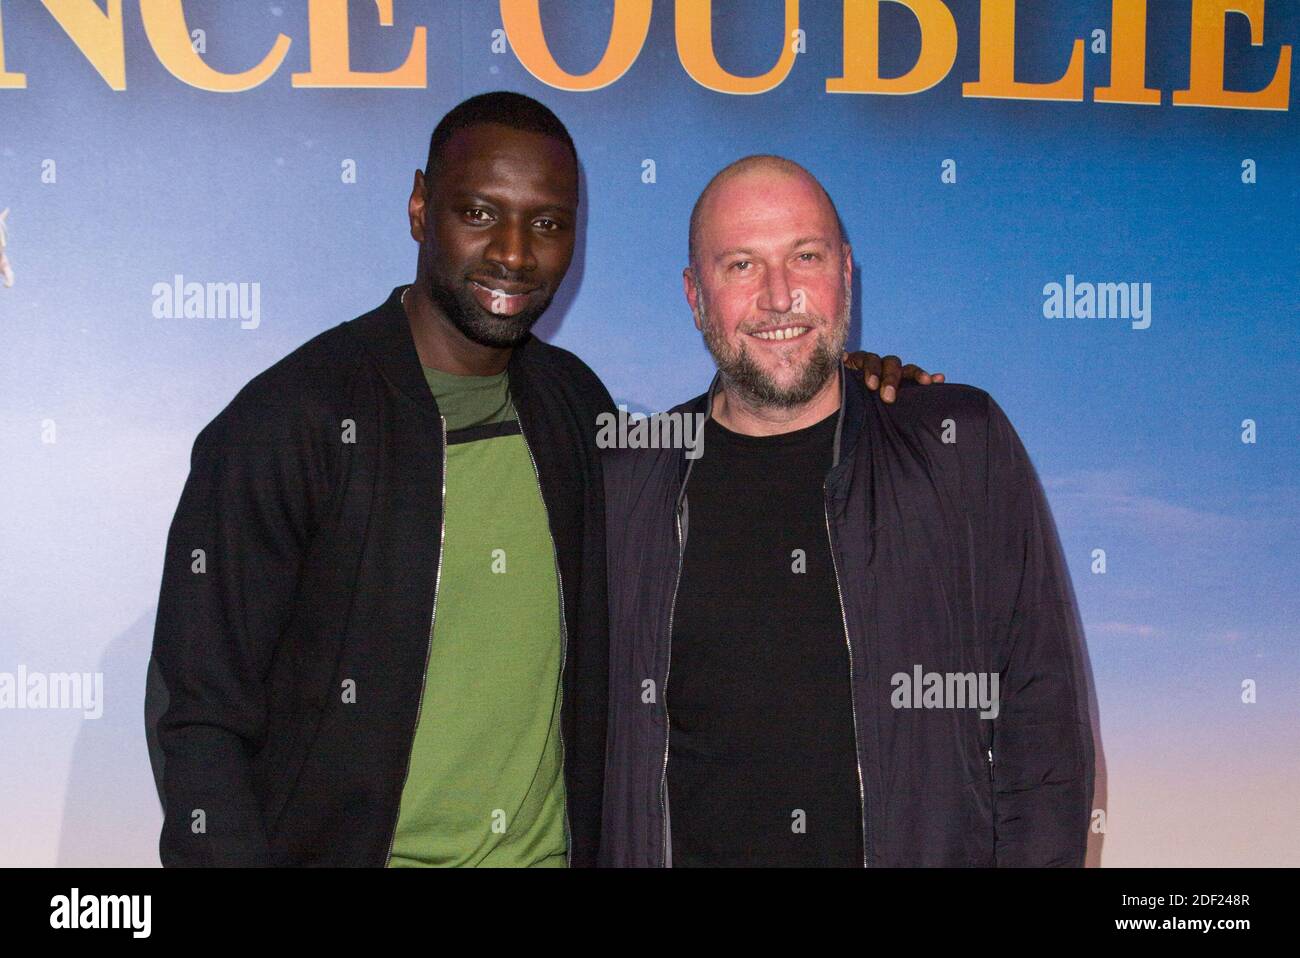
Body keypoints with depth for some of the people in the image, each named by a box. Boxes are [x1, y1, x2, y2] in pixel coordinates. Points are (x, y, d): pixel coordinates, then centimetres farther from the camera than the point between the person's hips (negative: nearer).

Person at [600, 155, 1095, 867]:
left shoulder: (963, 446, -2)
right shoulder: (625, 480, 1)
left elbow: (1042, 718, -3)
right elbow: (585, 728, 8)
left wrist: (1035, 857, -11)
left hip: (925, 848, 1)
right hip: (690, 847, -1)